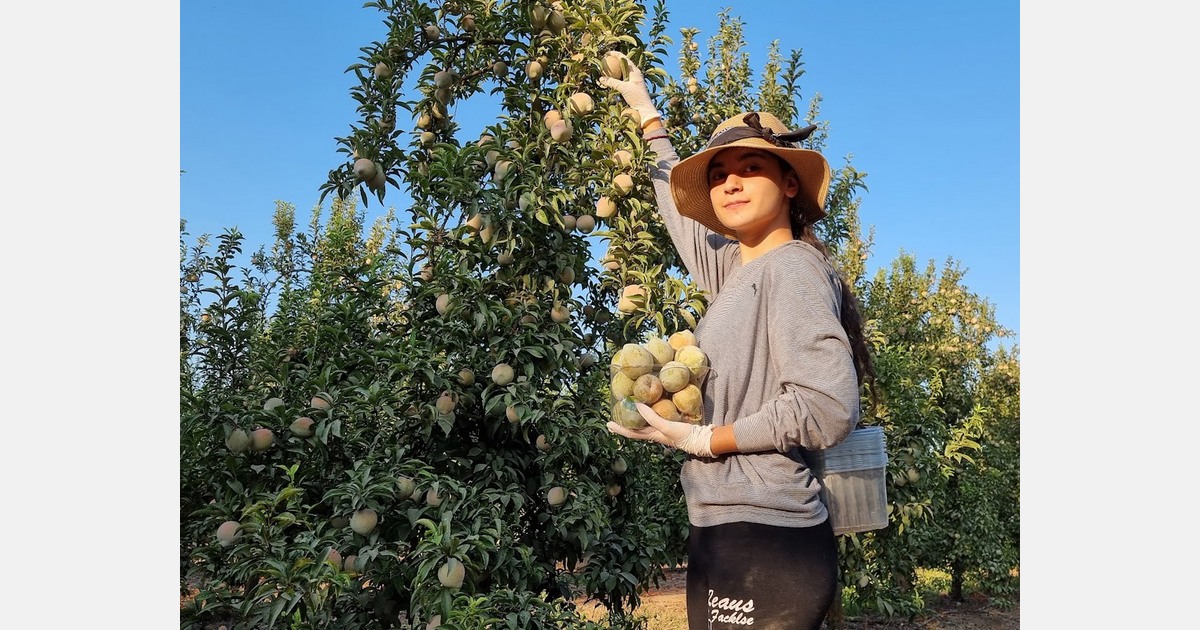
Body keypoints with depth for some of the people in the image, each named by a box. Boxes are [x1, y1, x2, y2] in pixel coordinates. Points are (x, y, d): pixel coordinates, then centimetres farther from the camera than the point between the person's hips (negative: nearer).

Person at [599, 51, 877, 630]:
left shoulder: (791, 265, -12)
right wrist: (646, 113, 39)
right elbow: (679, 209, 30)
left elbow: (828, 408, -21)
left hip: (763, 542, -8)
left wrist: (701, 439, -13)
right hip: (726, 534, 8)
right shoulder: (731, 267, 11)